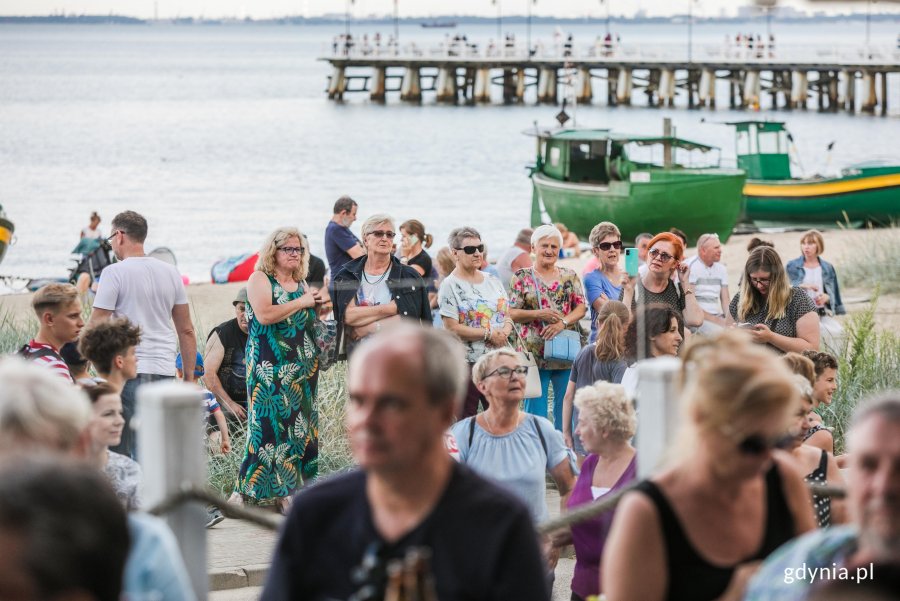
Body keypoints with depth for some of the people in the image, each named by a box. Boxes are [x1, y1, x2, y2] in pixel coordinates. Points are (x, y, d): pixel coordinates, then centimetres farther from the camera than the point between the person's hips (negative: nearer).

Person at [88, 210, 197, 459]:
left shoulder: (114, 273, -4)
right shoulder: (171, 273, 13)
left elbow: (96, 325, -9)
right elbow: (187, 331, 15)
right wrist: (190, 377, 20)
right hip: (165, 371, 5)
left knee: (119, 451, -2)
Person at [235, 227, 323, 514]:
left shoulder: (301, 285, 16)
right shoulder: (260, 279, -3)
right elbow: (264, 315, -19)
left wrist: (318, 305, 4)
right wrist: (300, 302, -12)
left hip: (301, 368, 7)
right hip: (269, 368, -7)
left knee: (300, 424, 3)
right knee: (272, 423, -12)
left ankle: (292, 490, 6)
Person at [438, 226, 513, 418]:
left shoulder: (493, 282, 14)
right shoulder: (450, 286, -5)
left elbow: (507, 316, 17)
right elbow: (452, 328, -13)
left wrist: (505, 331, -7)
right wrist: (489, 334, -14)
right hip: (466, 363, -6)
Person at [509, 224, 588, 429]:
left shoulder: (570, 276, 11)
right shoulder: (522, 278, 3)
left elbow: (581, 308, 3)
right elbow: (512, 314, -2)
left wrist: (562, 323, -15)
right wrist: (539, 314, -18)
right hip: (534, 355, -2)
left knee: (566, 410, 5)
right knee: (535, 408, -2)